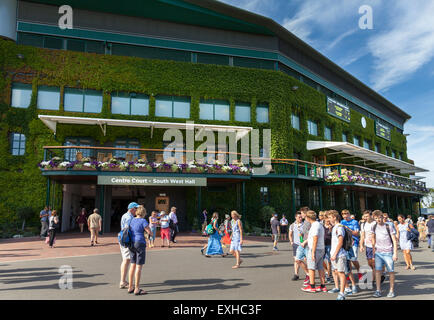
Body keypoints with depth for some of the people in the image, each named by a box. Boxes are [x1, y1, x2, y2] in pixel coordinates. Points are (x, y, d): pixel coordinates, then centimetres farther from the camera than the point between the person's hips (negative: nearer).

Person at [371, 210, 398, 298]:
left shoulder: (389, 227, -4)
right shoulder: (374, 227, 5)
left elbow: (394, 241, -4)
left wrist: (395, 253, -9)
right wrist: (373, 252, 13)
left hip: (388, 252, -2)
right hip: (378, 253, 3)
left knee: (391, 271, 3)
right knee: (377, 271, -5)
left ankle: (392, 291, 16)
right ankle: (378, 290, 1)